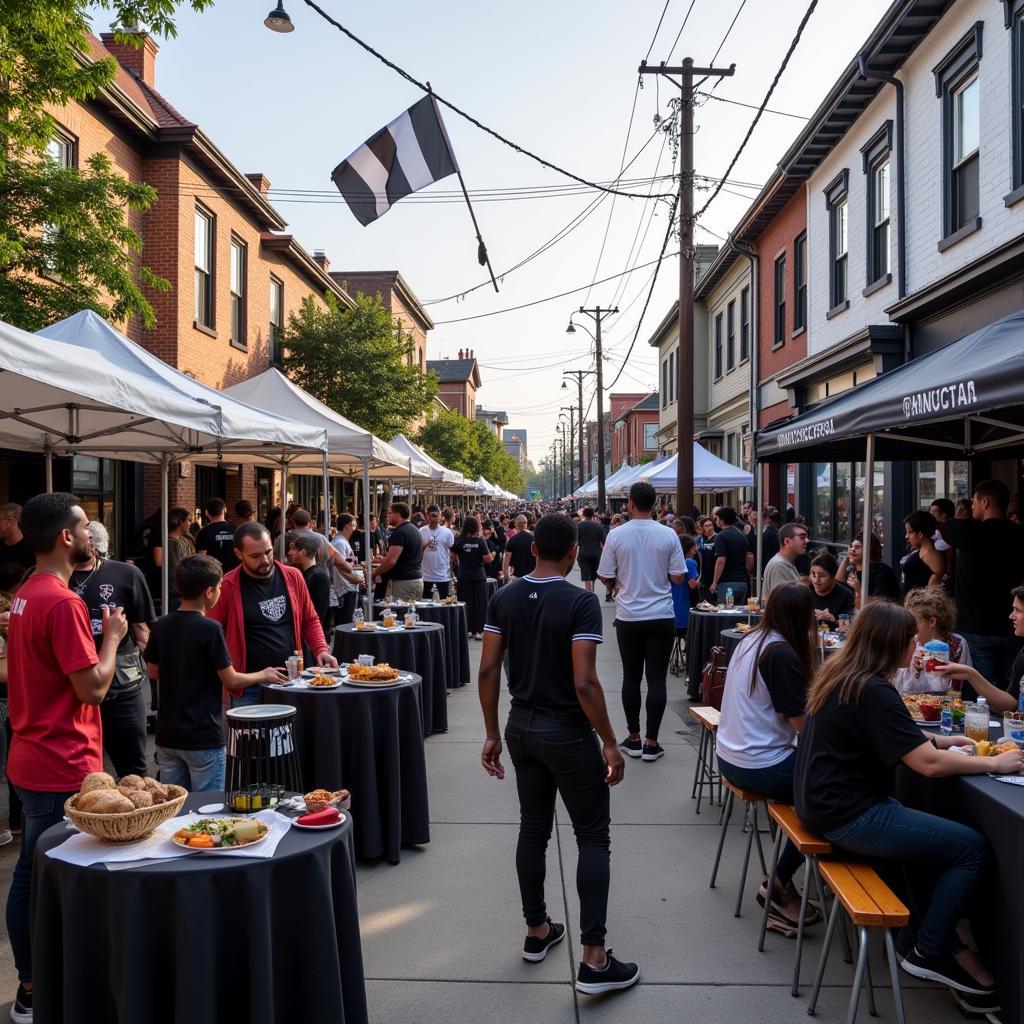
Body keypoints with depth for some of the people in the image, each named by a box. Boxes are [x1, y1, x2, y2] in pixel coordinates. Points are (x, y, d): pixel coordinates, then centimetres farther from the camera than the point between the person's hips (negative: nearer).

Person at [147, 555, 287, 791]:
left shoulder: (161, 626, -1)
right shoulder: (209, 629, -17)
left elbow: (153, 673, 11)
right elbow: (231, 681, -13)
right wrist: (263, 675, 3)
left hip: (167, 736, 6)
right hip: (203, 737, -6)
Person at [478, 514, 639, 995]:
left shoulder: (504, 598, -1)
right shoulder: (581, 602, -18)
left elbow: (488, 670, -2)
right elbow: (584, 683, -22)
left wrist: (491, 734, 6)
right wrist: (609, 742, -13)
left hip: (522, 727, 6)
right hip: (567, 732, -5)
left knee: (533, 829, 18)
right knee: (593, 837, 5)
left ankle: (537, 931, 32)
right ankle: (594, 959, 4)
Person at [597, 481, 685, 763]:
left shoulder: (616, 535, -7)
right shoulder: (668, 535, -5)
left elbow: (605, 576, -2)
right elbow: (678, 577, -2)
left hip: (628, 617, 0)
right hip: (661, 617, 0)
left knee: (631, 677, 11)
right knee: (657, 678, 4)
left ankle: (633, 738, 19)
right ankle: (651, 743, 7)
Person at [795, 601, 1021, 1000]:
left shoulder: (838, 673, 7)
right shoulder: (872, 691, -22)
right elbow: (929, 765, -22)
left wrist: (938, 740, 12)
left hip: (824, 800, 10)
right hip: (847, 816, -10)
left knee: (920, 832, 26)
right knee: (973, 848, -5)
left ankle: (929, 934, 29)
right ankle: (929, 953, 9)